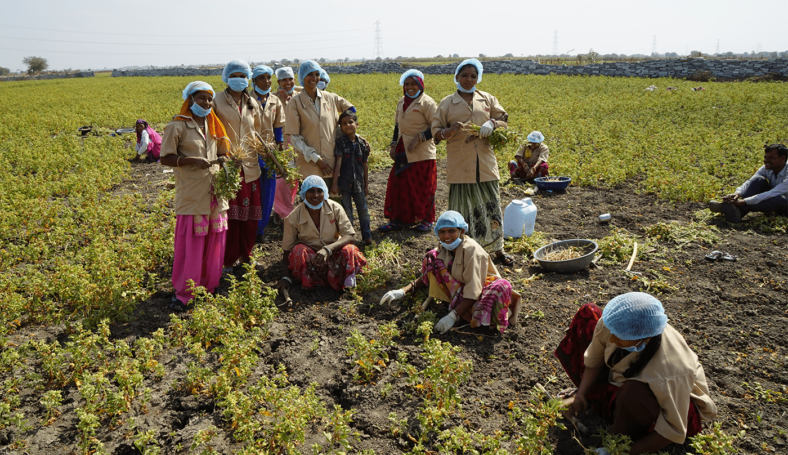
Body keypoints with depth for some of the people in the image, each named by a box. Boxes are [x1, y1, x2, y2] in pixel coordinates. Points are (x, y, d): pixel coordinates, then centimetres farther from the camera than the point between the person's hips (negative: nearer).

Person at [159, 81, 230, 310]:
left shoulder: (212, 124, 14)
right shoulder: (177, 126, -5)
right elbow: (166, 158, -6)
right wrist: (191, 160, -20)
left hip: (215, 192, 6)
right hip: (191, 194, -6)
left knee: (214, 242, 10)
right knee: (190, 244, -2)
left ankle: (209, 285, 24)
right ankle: (183, 293, 10)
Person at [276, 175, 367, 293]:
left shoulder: (335, 208, -12)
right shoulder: (294, 218, -13)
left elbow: (349, 236, -18)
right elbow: (287, 249, -5)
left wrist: (327, 249, -34)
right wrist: (287, 277, -14)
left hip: (333, 254, 0)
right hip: (309, 257, 0)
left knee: (349, 250, -32)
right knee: (298, 251, -33)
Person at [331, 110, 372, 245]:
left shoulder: (362, 143, 3)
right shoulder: (341, 142, -5)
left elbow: (365, 165, 7)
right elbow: (338, 162, -12)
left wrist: (366, 184, 10)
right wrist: (334, 182, -17)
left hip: (358, 182, 3)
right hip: (344, 182, -2)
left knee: (363, 210, 9)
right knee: (346, 212, 6)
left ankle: (367, 236, 22)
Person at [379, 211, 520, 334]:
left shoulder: (471, 250, -23)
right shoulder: (444, 248, -3)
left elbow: (473, 292, -28)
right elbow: (427, 275, 3)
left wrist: (453, 316, -37)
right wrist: (403, 291, -11)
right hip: (459, 288, 5)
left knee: (500, 287, -42)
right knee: (432, 258, -10)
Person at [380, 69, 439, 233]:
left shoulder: (427, 102, -8)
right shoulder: (402, 102, 14)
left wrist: (419, 138, -20)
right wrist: (393, 145, 15)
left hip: (421, 153, -6)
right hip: (403, 153, 7)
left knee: (423, 188, 1)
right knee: (398, 185, 6)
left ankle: (427, 220, 16)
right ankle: (397, 220, 16)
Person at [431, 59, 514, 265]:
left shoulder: (487, 99, 10)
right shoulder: (447, 103, 5)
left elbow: (504, 121, 12)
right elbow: (436, 132, 3)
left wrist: (492, 123, -11)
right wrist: (450, 131, -20)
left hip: (485, 164, 2)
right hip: (460, 165, -2)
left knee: (491, 205, 8)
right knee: (462, 207, 2)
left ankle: (497, 249, 22)